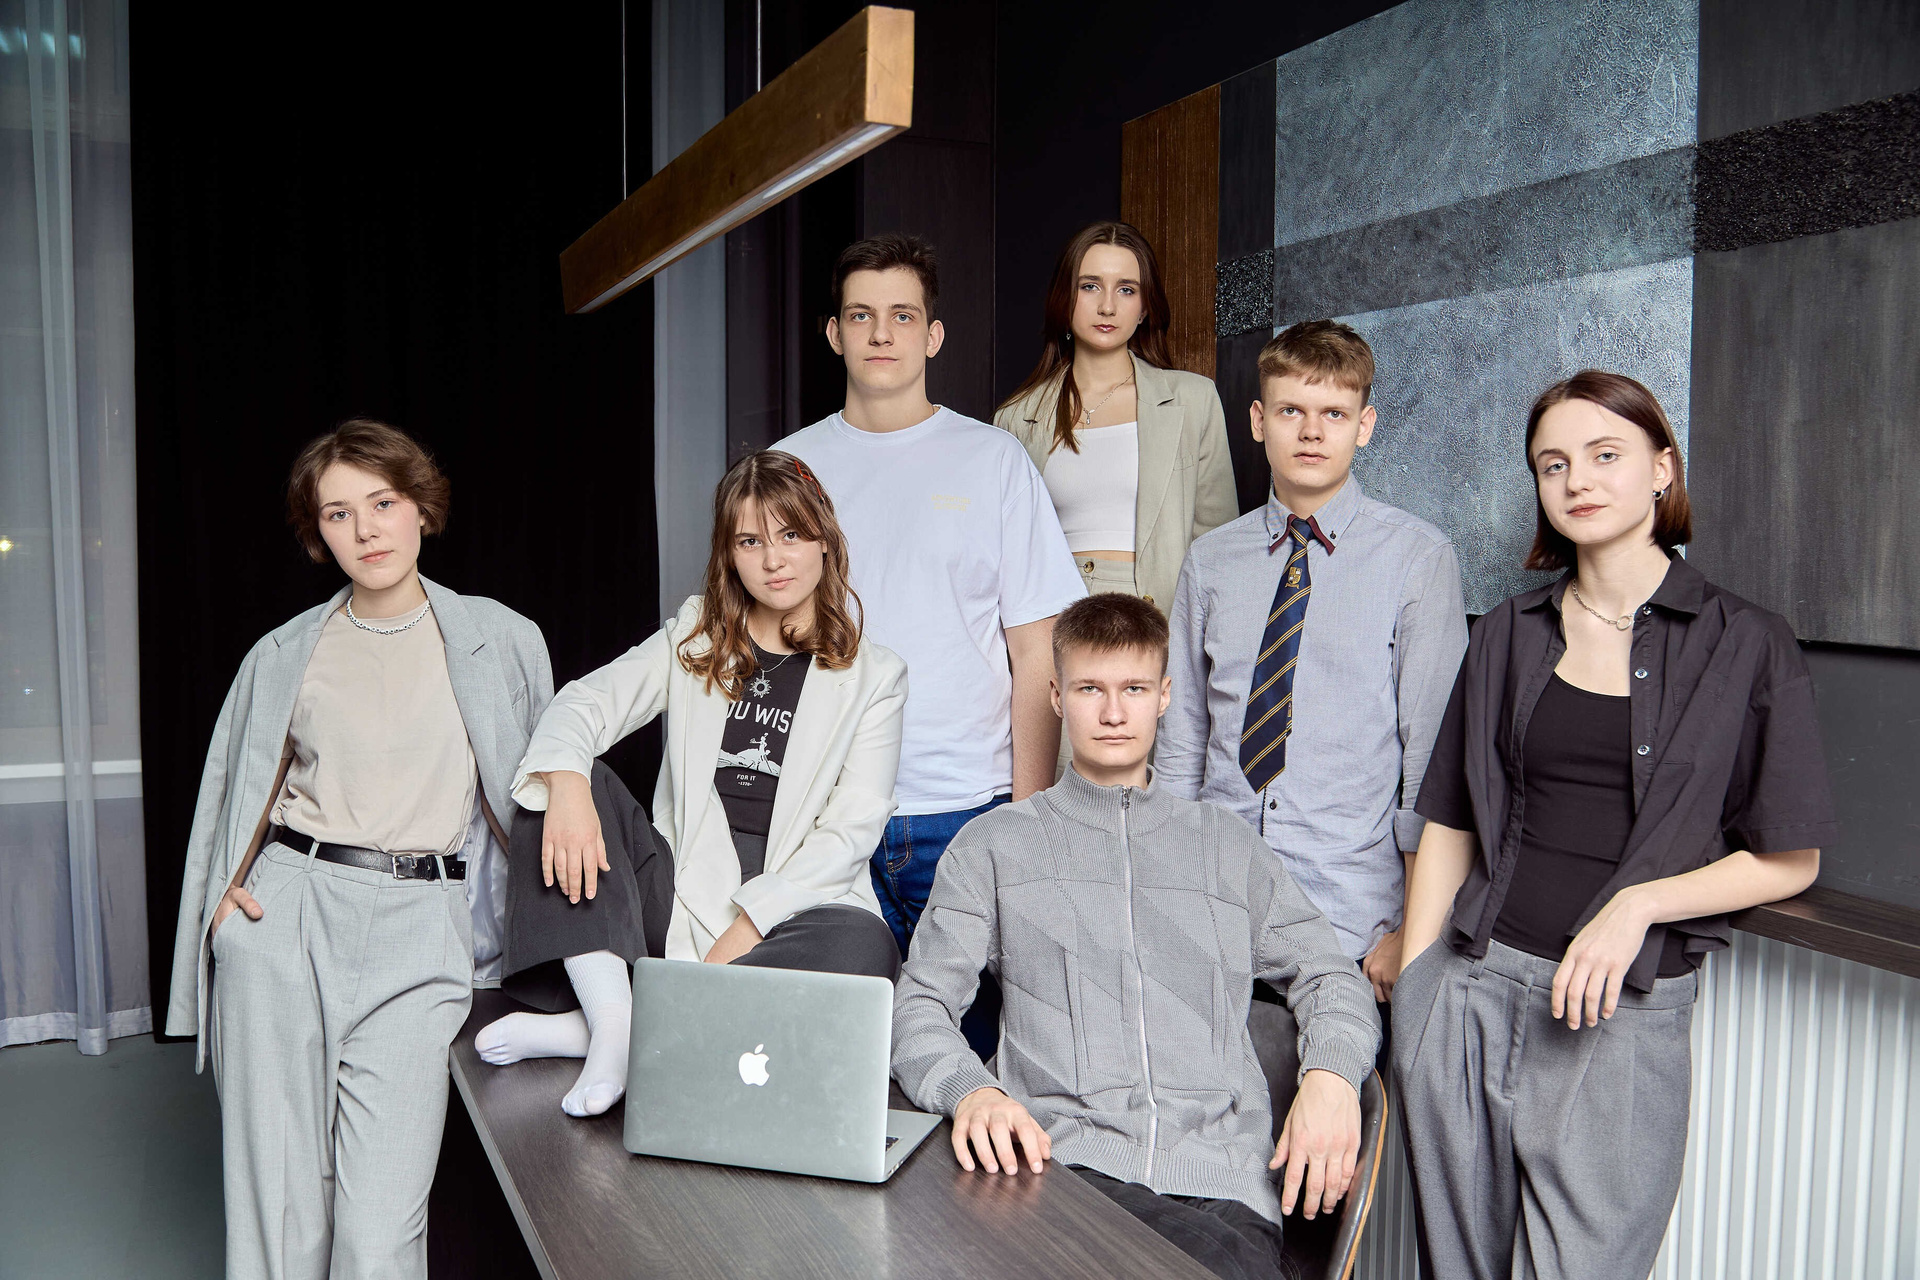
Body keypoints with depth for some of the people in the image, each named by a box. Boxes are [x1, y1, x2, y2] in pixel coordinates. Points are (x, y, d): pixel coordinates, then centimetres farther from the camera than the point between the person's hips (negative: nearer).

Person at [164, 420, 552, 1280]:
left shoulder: (502, 642, 7)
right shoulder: (283, 656, 11)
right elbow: (233, 791, 21)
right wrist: (221, 889, 5)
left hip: (418, 928, -2)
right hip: (283, 919, 2)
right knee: (277, 1196, 4)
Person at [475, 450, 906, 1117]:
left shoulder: (873, 675, 6)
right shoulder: (693, 639, 14)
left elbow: (851, 831, -4)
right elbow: (587, 700, -3)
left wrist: (750, 922, -16)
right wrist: (566, 780, -26)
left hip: (791, 908, -2)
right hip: (676, 896, 2)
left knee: (861, 945, -35)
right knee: (572, 782, -17)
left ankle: (579, 1028, -31)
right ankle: (613, 1018, -31)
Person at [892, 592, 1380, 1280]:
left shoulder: (1226, 842, 24)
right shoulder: (992, 844, 17)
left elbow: (1330, 977, 24)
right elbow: (920, 1005, 10)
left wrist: (1331, 1074, 1)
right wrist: (971, 1091, -12)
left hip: (1219, 1178, 2)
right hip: (1059, 1159, -1)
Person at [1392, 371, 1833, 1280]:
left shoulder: (1746, 647, 0)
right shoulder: (1507, 636, 9)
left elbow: (1788, 861, 2)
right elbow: (1448, 825, 10)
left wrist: (1638, 902, -12)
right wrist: (1410, 987, 3)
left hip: (1623, 1015, -3)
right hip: (1471, 991, 3)